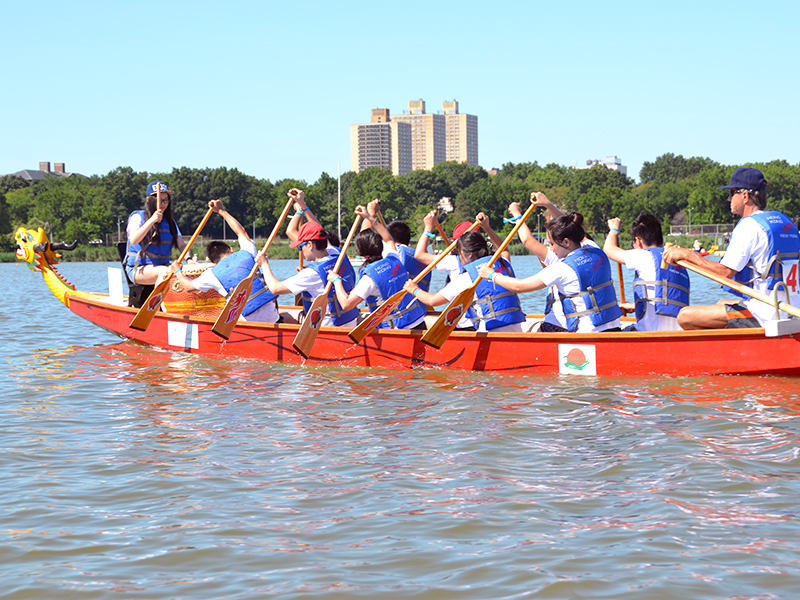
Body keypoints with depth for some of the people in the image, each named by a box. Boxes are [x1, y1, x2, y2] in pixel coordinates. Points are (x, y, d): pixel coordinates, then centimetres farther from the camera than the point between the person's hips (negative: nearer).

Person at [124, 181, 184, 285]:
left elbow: (181, 244, 8)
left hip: (163, 265, 5)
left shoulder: (170, 222, 15)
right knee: (165, 272, -34)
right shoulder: (138, 217, -2)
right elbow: (133, 240, -19)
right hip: (137, 269, -5)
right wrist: (152, 220, -25)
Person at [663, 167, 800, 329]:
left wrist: (687, 254, -8)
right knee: (721, 304, 35)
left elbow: (725, 272, -18)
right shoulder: (784, 221, 14)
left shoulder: (749, 225, -13)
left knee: (685, 316, -8)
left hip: (763, 316, -10)